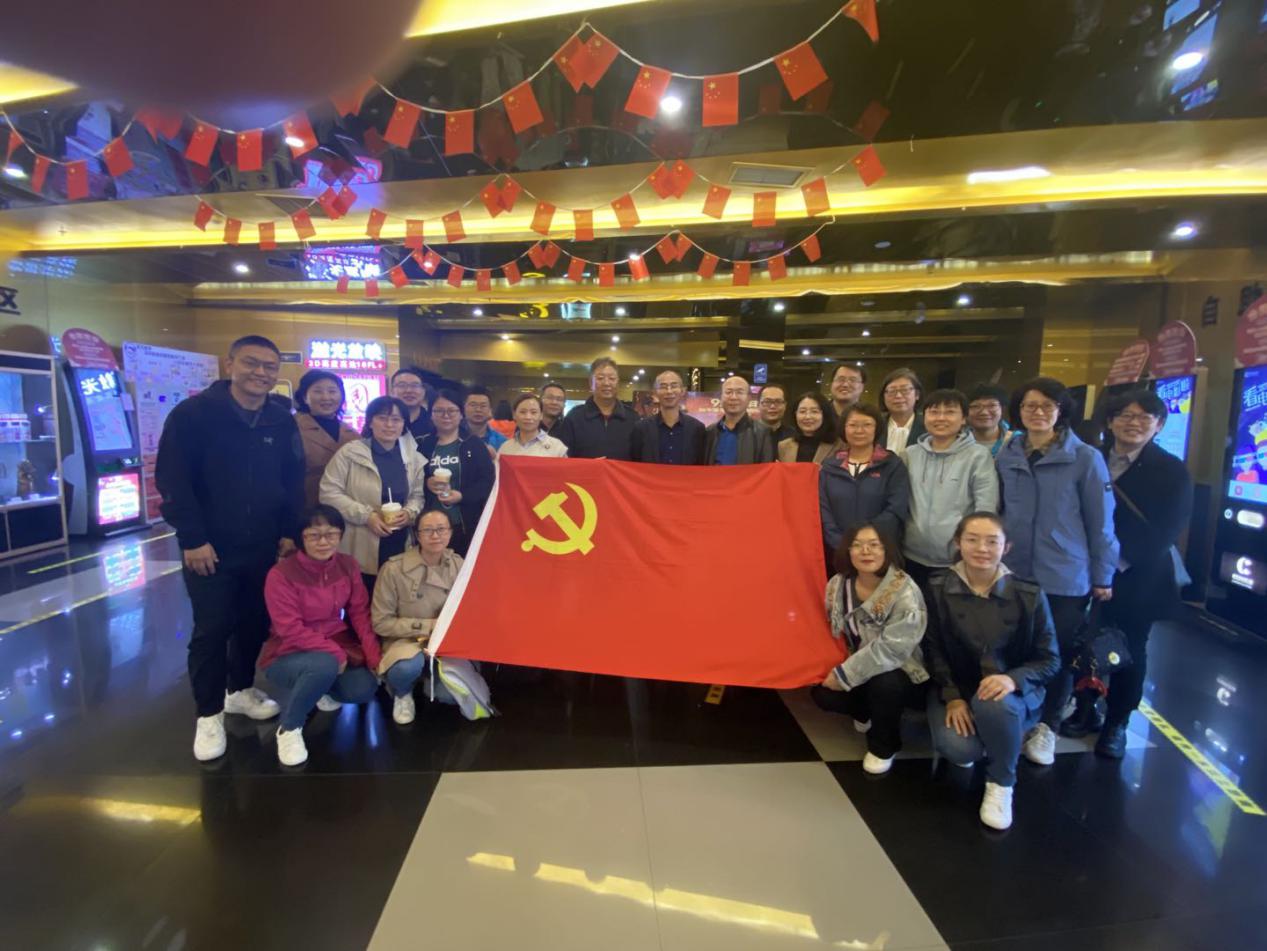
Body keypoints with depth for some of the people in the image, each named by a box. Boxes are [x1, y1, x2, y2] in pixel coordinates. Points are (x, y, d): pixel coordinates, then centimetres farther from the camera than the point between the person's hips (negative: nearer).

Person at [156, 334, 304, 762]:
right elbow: (172, 479, -12)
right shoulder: (193, 413, -10)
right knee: (211, 630, 3)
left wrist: (288, 532, 1)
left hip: (263, 546, 4)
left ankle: (241, 690, 35)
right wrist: (191, 538, -15)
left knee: (255, 623, 14)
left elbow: (293, 481, 8)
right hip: (209, 548, -4)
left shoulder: (282, 421, 3)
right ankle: (209, 714, 19)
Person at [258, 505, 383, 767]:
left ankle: (324, 690, 19)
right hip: (287, 656, -5)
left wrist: (375, 657, -13)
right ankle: (289, 727, -9)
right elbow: (290, 630, -22)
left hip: (337, 650, 5)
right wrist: (335, 653, -25)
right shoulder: (281, 574, -19)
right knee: (324, 666, -36)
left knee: (364, 689, -16)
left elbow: (360, 614, -3)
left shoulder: (348, 565, -4)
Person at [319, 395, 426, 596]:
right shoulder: (349, 453, -5)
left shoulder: (413, 458, 8)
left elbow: (419, 495, 12)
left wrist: (409, 512, -10)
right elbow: (329, 493, -7)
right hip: (359, 552, -3)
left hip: (399, 549, 3)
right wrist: (366, 516, -14)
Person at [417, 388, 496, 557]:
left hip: (467, 526, -2)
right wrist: (426, 484, -12)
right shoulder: (423, 445, 10)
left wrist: (462, 496, -16)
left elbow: (488, 481, -3)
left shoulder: (474, 444, 3)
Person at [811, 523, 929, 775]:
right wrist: (835, 670, -8)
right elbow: (834, 633, 4)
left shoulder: (906, 593, -27)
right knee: (822, 693, -15)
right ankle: (869, 713, 20)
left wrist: (844, 675, -28)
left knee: (883, 683, -35)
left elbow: (891, 649, -32)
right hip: (861, 670, 5)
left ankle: (884, 746, -2)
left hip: (902, 673, -5)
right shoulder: (838, 585, -8)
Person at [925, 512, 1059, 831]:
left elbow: (1050, 659, -5)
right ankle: (974, 741, 14)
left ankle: (1000, 783, -6)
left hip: (1013, 692, 0)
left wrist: (1013, 679, -26)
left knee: (994, 704, -37)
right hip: (955, 689, 1)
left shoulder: (1029, 595, -10)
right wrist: (952, 696, -16)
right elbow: (934, 649, -3)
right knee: (958, 749, -27)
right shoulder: (939, 589, -8)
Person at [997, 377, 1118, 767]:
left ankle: (1047, 727, 30)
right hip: (1014, 573, 2)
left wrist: (1103, 575, -1)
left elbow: (1100, 521, -3)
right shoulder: (1005, 456, 2)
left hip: (1065, 577, -2)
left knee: (1060, 655, 9)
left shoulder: (1085, 458, -6)